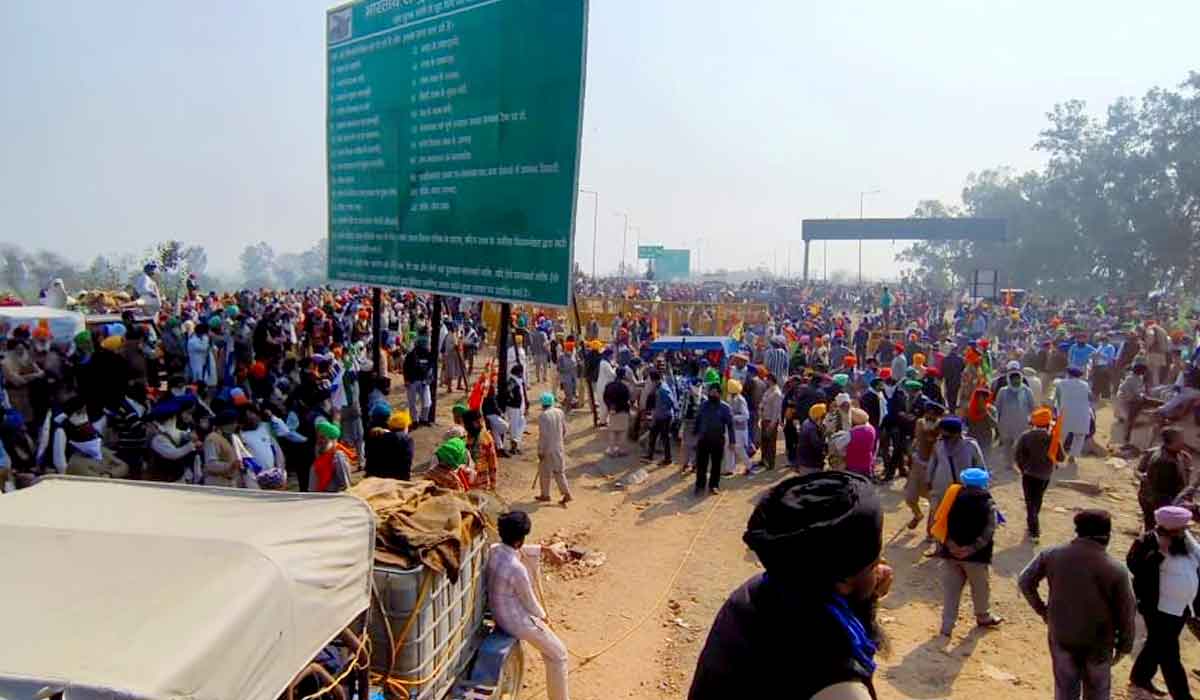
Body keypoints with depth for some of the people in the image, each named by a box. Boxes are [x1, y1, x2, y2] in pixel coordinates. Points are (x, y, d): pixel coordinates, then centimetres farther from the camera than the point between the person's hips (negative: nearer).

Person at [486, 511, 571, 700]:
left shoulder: (493, 550, -13)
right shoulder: (517, 569, -34)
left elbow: (517, 551, 12)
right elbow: (529, 602, -18)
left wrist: (540, 549, 7)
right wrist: (543, 616, 2)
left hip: (498, 613, 8)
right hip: (518, 622, -8)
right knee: (559, 655, 11)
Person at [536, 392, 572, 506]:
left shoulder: (543, 416, -19)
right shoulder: (560, 412, 0)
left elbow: (543, 435, -19)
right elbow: (565, 430, 7)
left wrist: (540, 451, -12)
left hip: (548, 449, -6)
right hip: (559, 447, 6)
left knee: (544, 472, 12)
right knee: (559, 471, 15)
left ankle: (545, 495, 23)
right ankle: (567, 494, 9)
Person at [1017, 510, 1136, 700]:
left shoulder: (1052, 555, -13)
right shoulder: (1116, 570, -19)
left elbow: (1024, 581, -4)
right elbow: (1126, 613, -10)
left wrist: (1041, 609, 10)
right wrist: (1124, 645, 5)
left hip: (1061, 636, 2)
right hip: (1098, 641, -1)